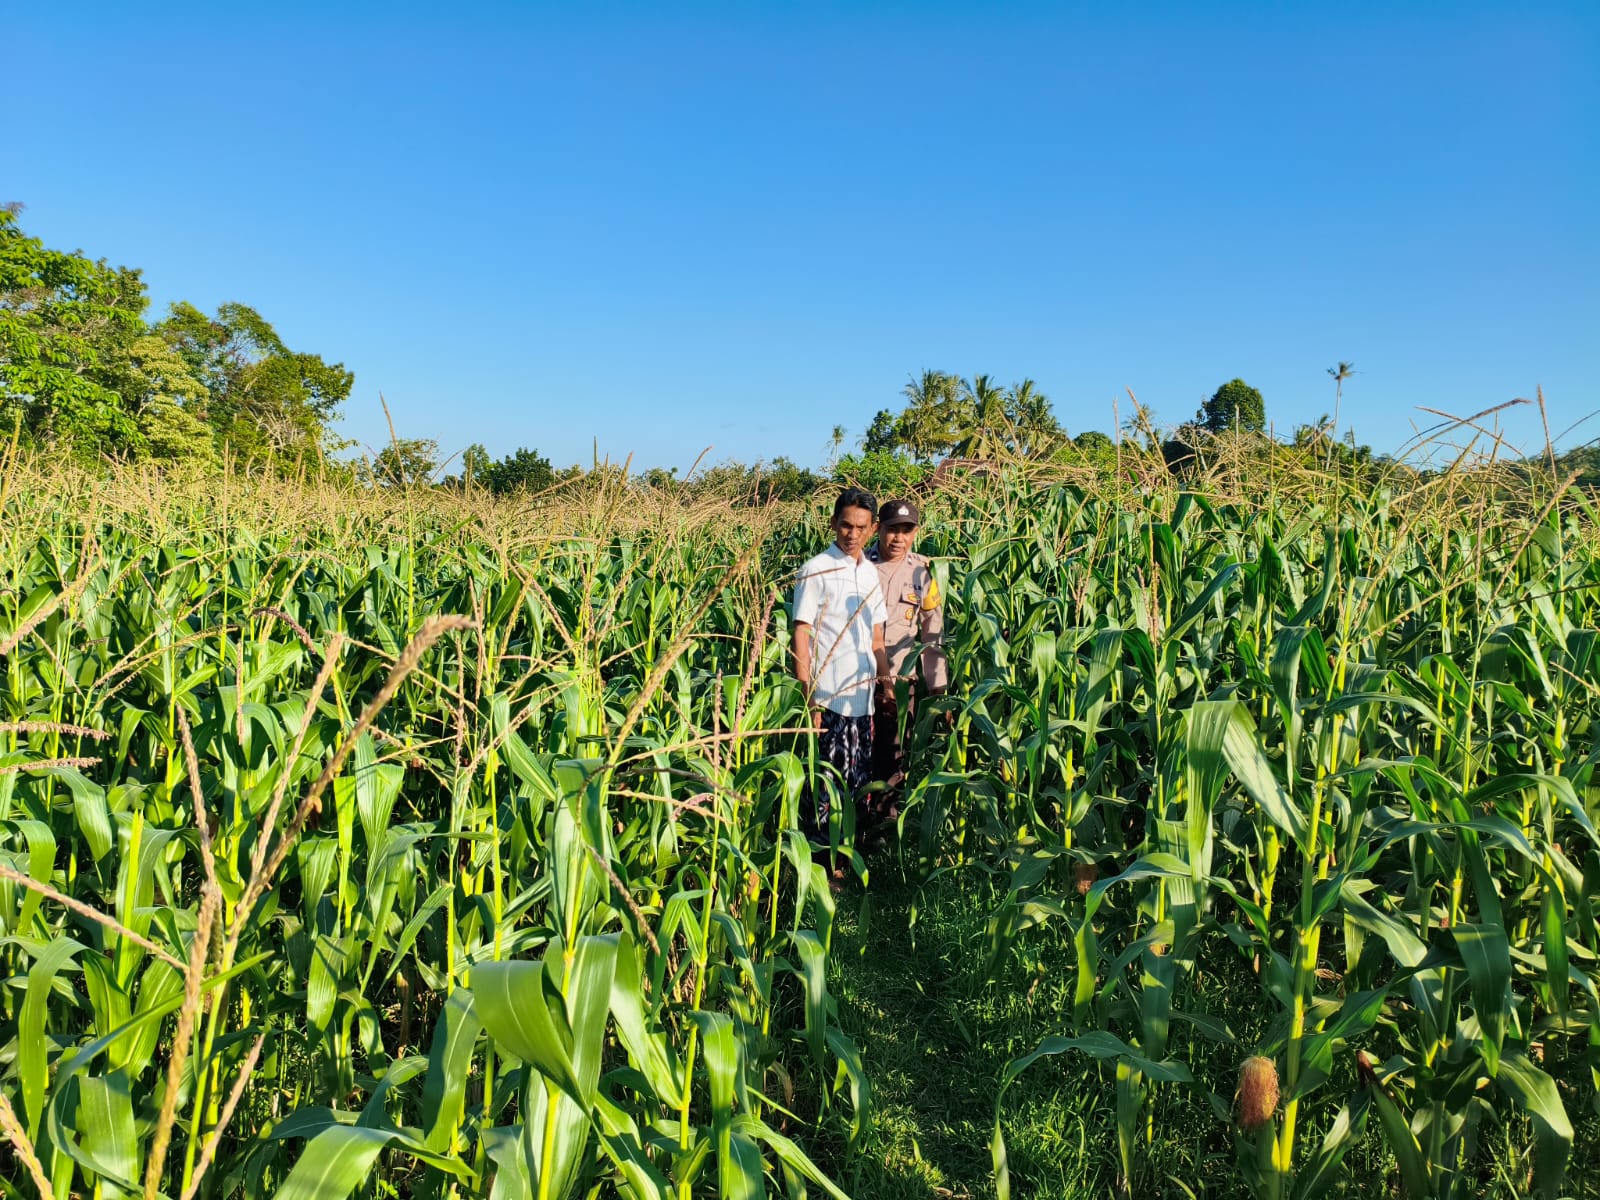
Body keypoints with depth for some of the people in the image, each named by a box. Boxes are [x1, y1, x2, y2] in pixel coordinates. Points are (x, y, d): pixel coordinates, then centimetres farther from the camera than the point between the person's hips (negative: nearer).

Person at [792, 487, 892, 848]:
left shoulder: (871, 573, 13)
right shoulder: (816, 570, -6)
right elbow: (801, 633, -9)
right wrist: (807, 695, -15)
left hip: (864, 698, 6)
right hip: (829, 698, -6)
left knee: (861, 785, 12)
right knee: (829, 784, -3)